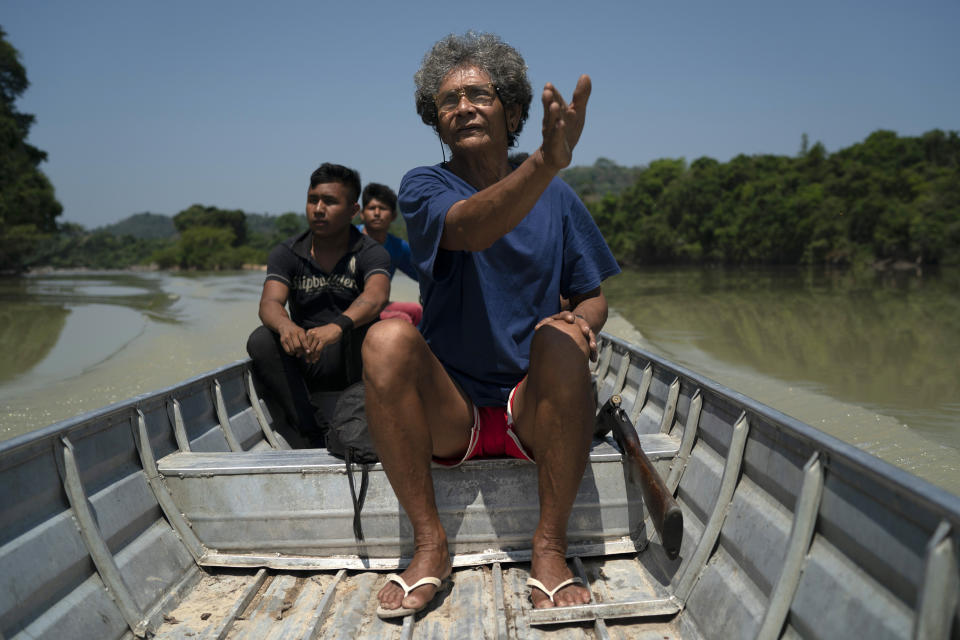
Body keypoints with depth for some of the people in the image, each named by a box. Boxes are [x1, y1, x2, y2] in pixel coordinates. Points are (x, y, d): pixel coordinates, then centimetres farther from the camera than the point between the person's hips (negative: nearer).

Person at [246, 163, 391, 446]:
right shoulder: (286, 253, 2)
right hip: (303, 363, 3)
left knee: (367, 327, -31)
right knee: (261, 339, -24)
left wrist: (338, 326, -50)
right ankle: (313, 438, -29)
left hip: (354, 362, -3)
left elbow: (376, 296, -29)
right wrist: (286, 326, -41)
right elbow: (270, 303, -15)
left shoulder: (370, 253, -6)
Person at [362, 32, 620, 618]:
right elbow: (470, 228, -25)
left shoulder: (557, 198, 7)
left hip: (534, 410, 1)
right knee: (388, 337, -29)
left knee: (562, 337, -30)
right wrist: (548, 161, -44)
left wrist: (581, 321, -14)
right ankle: (430, 542, -16)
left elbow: (592, 298, 12)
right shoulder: (423, 187, -1)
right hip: (447, 413, -1)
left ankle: (550, 547, -17)